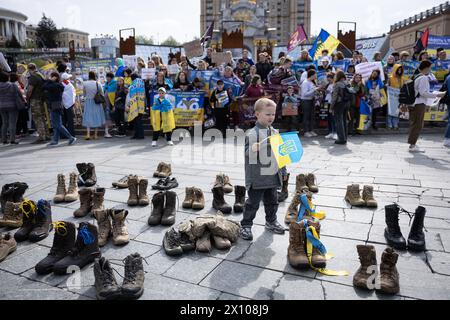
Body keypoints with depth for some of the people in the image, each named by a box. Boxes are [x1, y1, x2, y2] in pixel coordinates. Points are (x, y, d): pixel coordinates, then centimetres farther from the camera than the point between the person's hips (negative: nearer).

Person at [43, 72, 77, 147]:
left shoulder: (55, 85, -17)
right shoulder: (58, 85, 12)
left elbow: (44, 87, -19)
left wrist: (49, 80, -9)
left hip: (55, 107, -10)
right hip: (55, 107, 10)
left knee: (58, 125, -6)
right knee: (55, 125, 11)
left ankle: (71, 138, -3)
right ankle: (55, 141, 15)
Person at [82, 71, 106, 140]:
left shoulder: (85, 83, -4)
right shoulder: (98, 84, -8)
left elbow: (84, 94, 4)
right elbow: (101, 94, -1)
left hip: (88, 102, 1)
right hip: (96, 102, -1)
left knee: (88, 117, 4)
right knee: (96, 117, 9)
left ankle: (88, 134, -8)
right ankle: (95, 134, 11)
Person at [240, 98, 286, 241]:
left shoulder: (275, 132, 8)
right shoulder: (252, 134, -13)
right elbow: (247, 153, -16)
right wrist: (252, 150, -38)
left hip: (273, 176, 6)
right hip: (257, 177, -6)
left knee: (272, 201, 20)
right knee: (253, 203, 4)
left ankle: (271, 221, 39)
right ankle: (246, 225, 17)